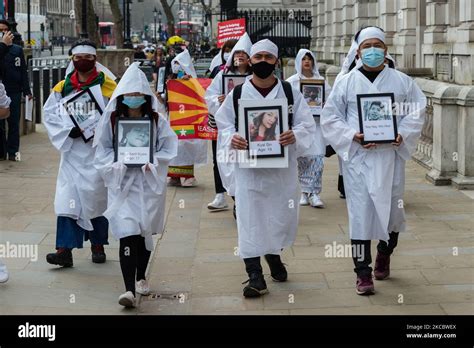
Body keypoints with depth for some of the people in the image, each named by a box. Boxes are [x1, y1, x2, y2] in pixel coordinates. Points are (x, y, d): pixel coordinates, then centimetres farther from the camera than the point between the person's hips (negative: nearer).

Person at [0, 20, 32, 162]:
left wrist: (27, 90, 3)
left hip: (14, 92, 1)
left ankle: (13, 151, 9)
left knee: (14, 123, 4)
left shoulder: (17, 50, 7)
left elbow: (23, 71, 7)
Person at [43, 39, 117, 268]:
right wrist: (68, 131, -9)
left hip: (97, 149, -2)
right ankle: (65, 249, -7)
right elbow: (49, 112, 5)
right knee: (67, 198, -6)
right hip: (71, 149, 2)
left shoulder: (107, 84, -1)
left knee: (97, 196, 7)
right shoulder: (63, 86, 6)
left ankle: (98, 245, 21)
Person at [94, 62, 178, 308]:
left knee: (145, 232, 13)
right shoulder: (111, 119, -1)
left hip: (149, 182, 1)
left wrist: (152, 163, -15)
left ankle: (140, 277, 35)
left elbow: (168, 149, 1)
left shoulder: (156, 120, -1)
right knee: (127, 234, -13)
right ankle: (129, 289, -17)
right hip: (122, 182, -1)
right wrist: (116, 163, -13)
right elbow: (102, 149, 4)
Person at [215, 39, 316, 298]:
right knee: (250, 218, -5)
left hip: (282, 166, 1)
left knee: (281, 215, 10)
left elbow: (307, 124, 2)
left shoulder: (290, 92, 4)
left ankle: (274, 255, 40)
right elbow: (223, 124, 5)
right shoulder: (237, 94, 3)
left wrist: (295, 135, -20)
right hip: (248, 167, -1)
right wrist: (232, 139, -17)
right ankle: (255, 276, 0)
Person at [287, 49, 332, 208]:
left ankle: (314, 193, -8)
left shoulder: (321, 80, 11)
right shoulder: (292, 81, 6)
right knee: (303, 157, 0)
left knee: (317, 156, -9)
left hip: (317, 122, 1)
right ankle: (305, 192, 9)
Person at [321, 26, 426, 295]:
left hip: (391, 156, 2)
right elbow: (330, 116, 4)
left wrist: (403, 134, -10)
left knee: (392, 208, 8)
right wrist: (352, 135, -10)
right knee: (361, 212, -5)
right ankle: (363, 273, 2)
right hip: (358, 157, -1)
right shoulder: (347, 83, 4)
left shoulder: (402, 81, 6)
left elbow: (417, 111, 8)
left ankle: (384, 254, 38)